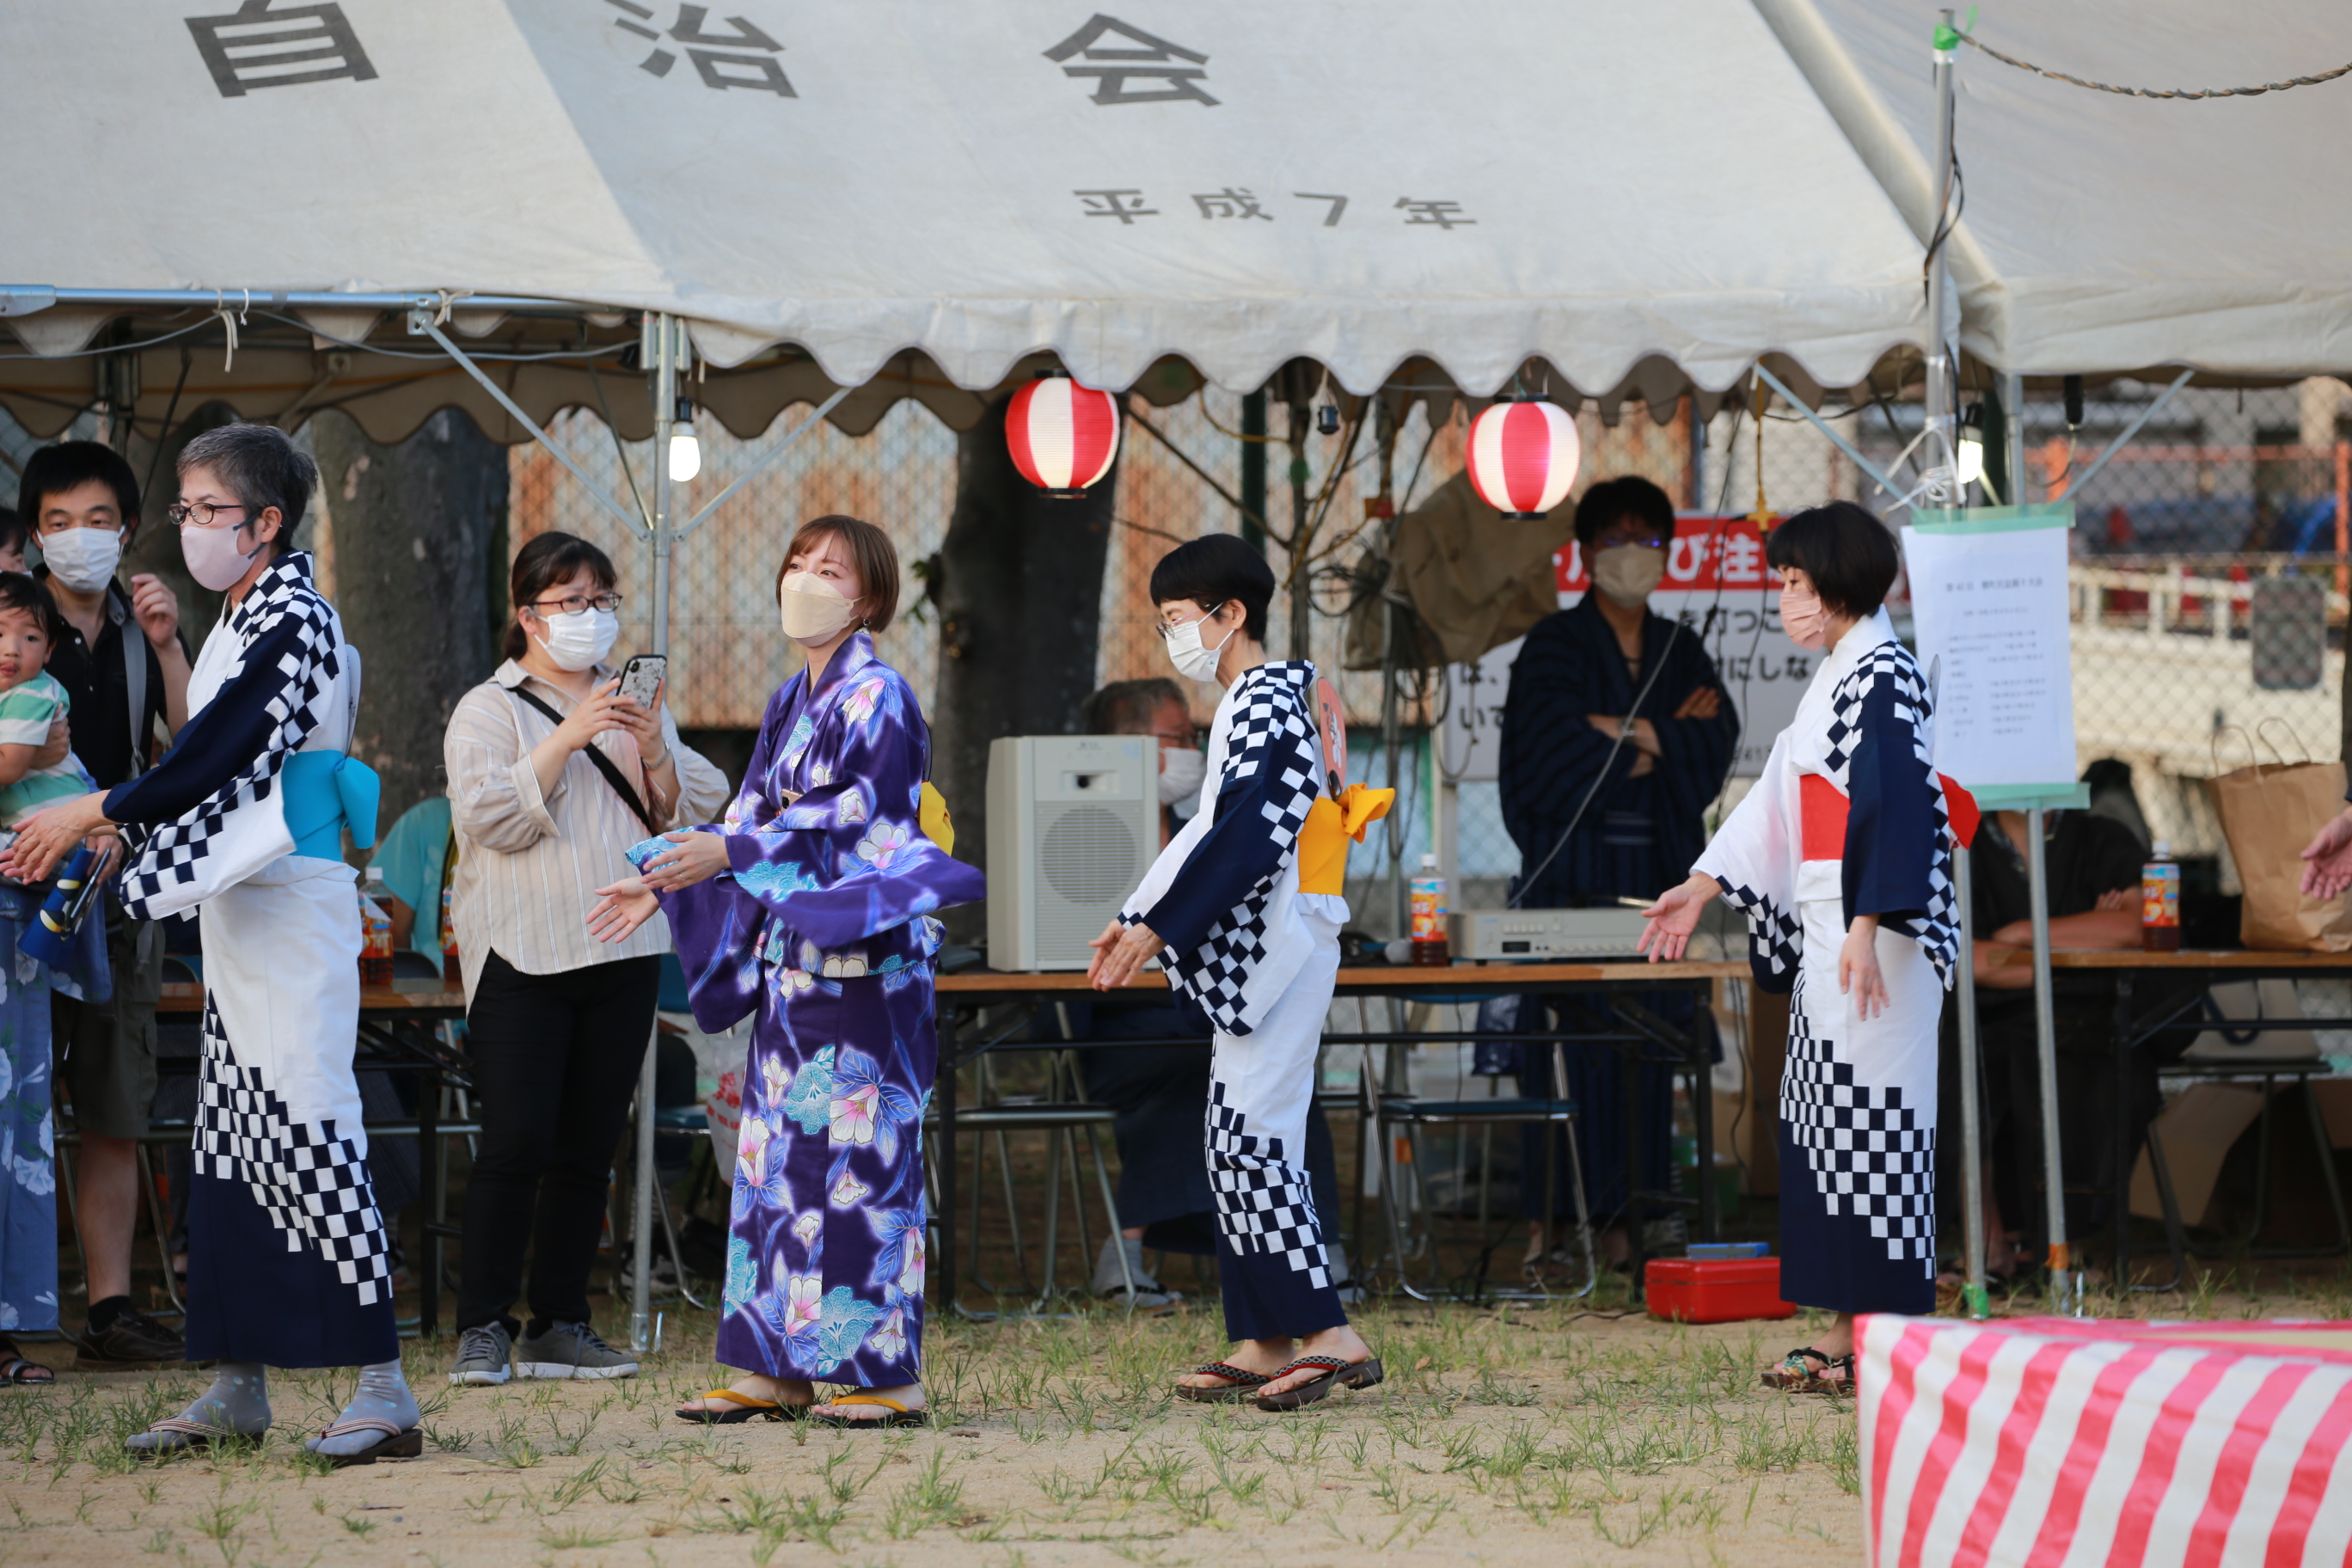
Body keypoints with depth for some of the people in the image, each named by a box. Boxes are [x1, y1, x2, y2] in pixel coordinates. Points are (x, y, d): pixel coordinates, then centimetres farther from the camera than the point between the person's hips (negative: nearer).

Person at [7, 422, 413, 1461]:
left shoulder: (290, 620, -14)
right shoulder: (245, 620, 15)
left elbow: (215, 760, -19)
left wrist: (94, 814, -12)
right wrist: (114, 827, 8)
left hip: (292, 906, -10)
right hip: (241, 907, 10)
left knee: (305, 1131, -12)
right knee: (231, 1138, 11)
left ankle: (382, 1386, -13)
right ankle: (236, 1385, 16)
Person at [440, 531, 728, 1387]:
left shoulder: (635, 705, 17)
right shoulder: (489, 709, 1)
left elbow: (694, 813, 11)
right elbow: (490, 818, -12)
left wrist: (654, 752, -8)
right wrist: (564, 742, -19)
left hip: (621, 954, 5)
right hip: (523, 956, -5)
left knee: (589, 1147, 6)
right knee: (516, 1143, -11)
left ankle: (560, 1323, 11)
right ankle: (483, 1326, -6)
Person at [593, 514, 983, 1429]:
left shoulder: (877, 698, -8)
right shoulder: (791, 704, 17)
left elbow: (855, 817, -17)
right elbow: (752, 817, 20)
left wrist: (730, 854, -22)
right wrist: (661, 881, 14)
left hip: (862, 959, -9)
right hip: (791, 961, 9)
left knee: (859, 1154, -8)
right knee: (779, 1153, 6)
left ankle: (885, 1374, -6)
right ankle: (780, 1367, 9)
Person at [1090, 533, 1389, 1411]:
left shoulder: (1266, 704, -13)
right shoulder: (1251, 702, 18)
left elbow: (1242, 839, -21)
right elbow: (1215, 831, 22)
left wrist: (1156, 929, -19)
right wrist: (1137, 921, 18)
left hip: (1272, 949, -10)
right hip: (1252, 956, 10)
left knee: (1253, 1135, -13)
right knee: (1239, 1138, 10)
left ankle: (1328, 1335, -16)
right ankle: (1264, 1342, 11)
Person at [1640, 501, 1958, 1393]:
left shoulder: (1884, 678, -11)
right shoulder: (1837, 680, 19)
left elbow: (1892, 805, -20)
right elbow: (1781, 802, 24)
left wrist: (1866, 929, -26)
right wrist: (1705, 888, 25)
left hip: (1875, 935, -10)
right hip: (1830, 932, 10)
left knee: (1867, 1113, -9)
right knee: (1824, 1119, 9)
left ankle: (1890, 1332, -7)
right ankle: (1848, 1328, 11)